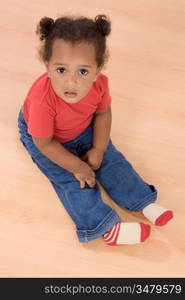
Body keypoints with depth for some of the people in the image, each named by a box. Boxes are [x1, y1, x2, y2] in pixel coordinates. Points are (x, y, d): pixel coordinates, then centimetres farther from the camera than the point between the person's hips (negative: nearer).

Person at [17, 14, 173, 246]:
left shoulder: (99, 83, -29)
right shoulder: (42, 99, -43)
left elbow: (103, 113, -7)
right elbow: (44, 143, -28)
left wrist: (98, 151, -13)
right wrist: (78, 167, -22)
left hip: (83, 129, 4)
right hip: (46, 138, -4)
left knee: (111, 160, 1)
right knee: (70, 179, -12)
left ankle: (145, 203, 10)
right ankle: (107, 228, -10)